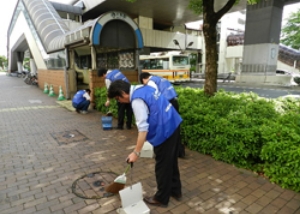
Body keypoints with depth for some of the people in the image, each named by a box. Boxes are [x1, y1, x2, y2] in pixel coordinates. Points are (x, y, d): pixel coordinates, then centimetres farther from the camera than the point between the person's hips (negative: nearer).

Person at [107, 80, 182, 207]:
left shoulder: (137, 100, -20)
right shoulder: (143, 88, 10)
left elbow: (143, 128, -23)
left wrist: (136, 152, -17)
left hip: (164, 131, -10)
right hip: (173, 124, 10)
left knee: (162, 166, 8)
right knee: (171, 162, 22)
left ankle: (161, 198, 27)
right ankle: (175, 191, 39)